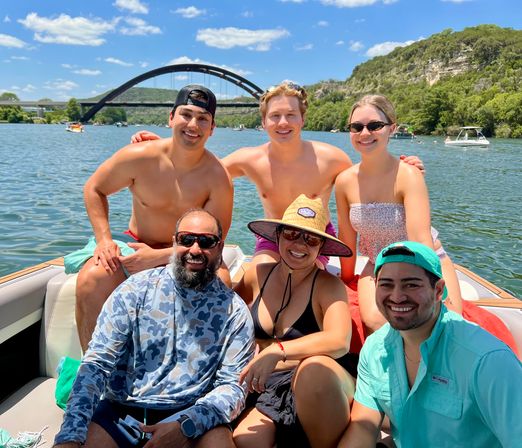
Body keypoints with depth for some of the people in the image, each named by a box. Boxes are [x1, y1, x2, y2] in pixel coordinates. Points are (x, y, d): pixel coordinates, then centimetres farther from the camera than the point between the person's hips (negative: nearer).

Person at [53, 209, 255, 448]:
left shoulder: (234, 311, -3)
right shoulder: (135, 289, -3)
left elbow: (232, 386, -4)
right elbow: (96, 364, -7)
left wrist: (184, 426, -20)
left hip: (189, 417, 0)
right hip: (120, 410, 1)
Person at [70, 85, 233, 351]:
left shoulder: (217, 178, -14)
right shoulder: (140, 157, -11)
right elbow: (94, 189, 3)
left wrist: (159, 257, -23)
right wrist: (104, 239, -11)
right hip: (134, 246, 1)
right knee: (91, 280, -25)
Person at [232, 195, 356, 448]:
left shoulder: (329, 285, -8)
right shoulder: (258, 275, 4)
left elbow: (340, 341, -25)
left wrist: (277, 351, -34)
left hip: (322, 381, -1)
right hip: (268, 385, 2)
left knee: (314, 366, -36)